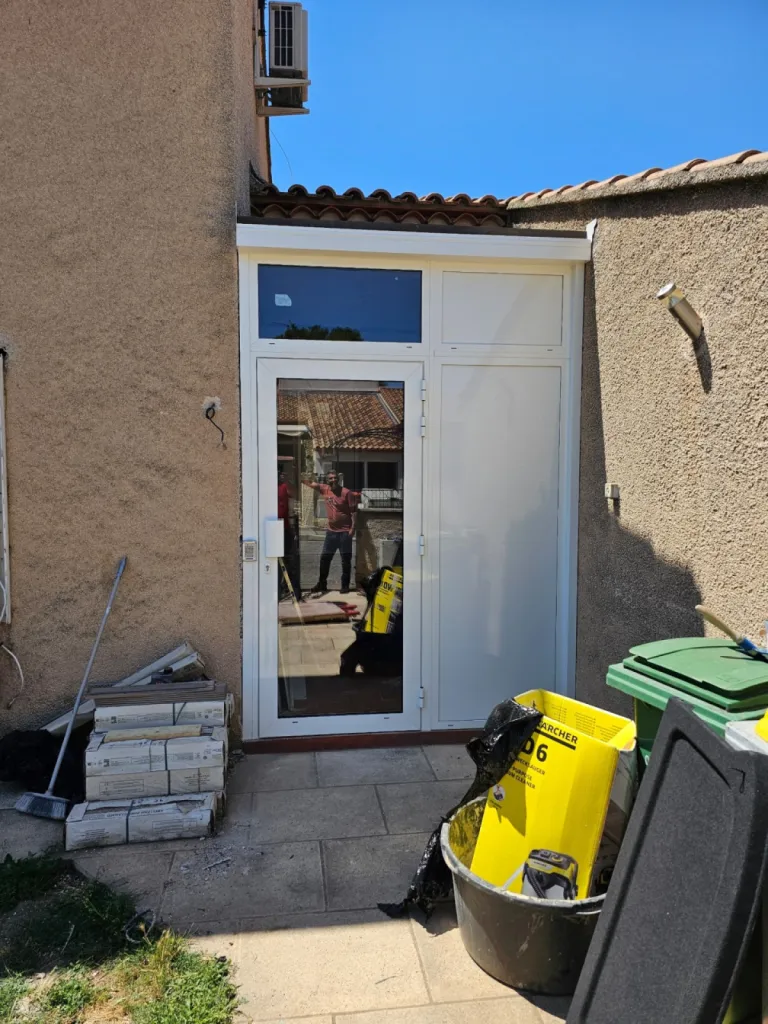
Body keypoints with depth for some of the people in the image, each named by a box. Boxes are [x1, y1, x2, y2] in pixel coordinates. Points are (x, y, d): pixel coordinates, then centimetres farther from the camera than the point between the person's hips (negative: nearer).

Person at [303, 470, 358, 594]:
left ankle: (345, 585, 12)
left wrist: (353, 528, -15)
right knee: (324, 558, 9)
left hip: (345, 531, -5)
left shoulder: (347, 493, -10)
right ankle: (321, 584, 20)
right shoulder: (325, 489, 3)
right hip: (331, 531, 5)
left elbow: (354, 511, -10)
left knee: (346, 560, 3)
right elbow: (311, 483, 5)